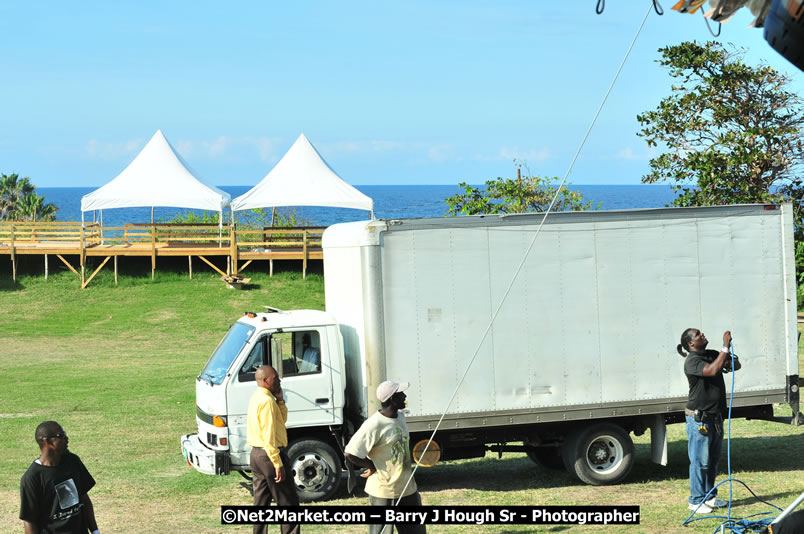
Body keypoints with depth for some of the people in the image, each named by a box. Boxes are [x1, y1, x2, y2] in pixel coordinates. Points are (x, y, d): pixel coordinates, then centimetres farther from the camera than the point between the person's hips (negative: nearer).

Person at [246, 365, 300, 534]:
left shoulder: (257, 398, 14)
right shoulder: (267, 401, -18)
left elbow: (282, 419, 20)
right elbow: (269, 436, -22)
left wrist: (280, 400, 6)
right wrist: (278, 464, -22)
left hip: (256, 455, 10)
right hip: (269, 455, -10)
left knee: (261, 502, 11)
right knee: (288, 503, -3)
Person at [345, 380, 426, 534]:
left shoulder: (400, 417, 7)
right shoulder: (374, 425, -22)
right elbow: (349, 453, -25)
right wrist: (373, 467, -13)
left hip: (407, 488, 9)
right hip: (384, 492, -9)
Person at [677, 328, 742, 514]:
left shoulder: (713, 355, 10)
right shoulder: (692, 361, -15)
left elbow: (737, 365, 18)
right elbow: (712, 370, -32)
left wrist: (730, 362, -6)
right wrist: (725, 347, -29)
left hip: (715, 416, 8)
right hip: (699, 418, -8)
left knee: (713, 459, 15)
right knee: (700, 461, -4)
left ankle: (709, 496, 26)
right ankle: (696, 501, 3)